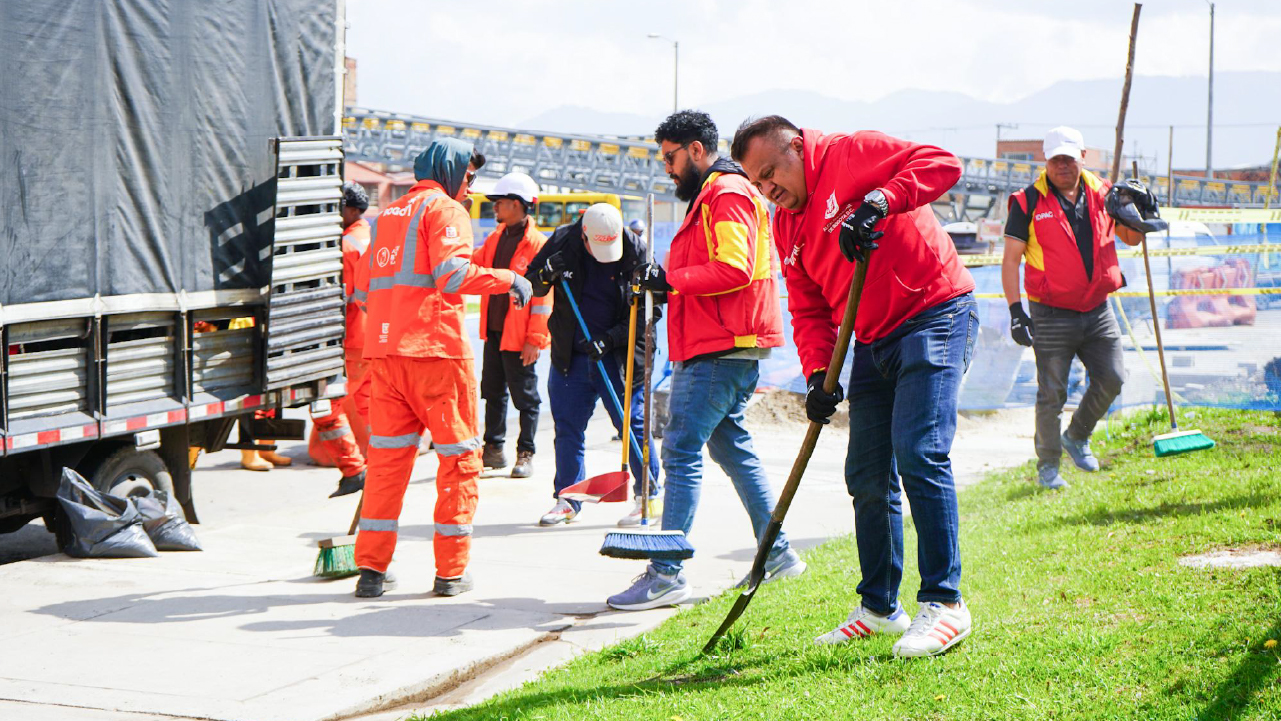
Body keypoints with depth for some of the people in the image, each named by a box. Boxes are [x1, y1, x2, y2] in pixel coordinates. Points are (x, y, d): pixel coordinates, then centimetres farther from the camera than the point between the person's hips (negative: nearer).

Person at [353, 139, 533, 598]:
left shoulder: (388, 214, 21)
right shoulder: (444, 209, -2)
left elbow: (367, 289, 24)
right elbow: (452, 273, -18)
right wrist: (509, 279, -9)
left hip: (384, 350, 7)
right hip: (436, 350, -7)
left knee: (387, 457, 9)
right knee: (459, 457, 3)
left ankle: (371, 569, 6)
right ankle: (451, 572, 3)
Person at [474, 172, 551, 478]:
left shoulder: (537, 244, -13)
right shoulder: (495, 239, 11)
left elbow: (543, 296, -15)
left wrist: (535, 338, -18)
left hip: (519, 335, -8)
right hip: (494, 329, 8)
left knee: (524, 395, 2)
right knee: (493, 391, 15)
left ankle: (525, 454, 10)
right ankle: (494, 449, 25)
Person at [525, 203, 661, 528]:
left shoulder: (636, 251, -10)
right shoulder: (562, 242, -4)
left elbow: (650, 309, -7)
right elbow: (530, 286, 6)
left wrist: (609, 339, -16)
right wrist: (546, 275, -18)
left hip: (619, 356, -3)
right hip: (571, 357, 3)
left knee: (632, 423, -2)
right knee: (567, 428, 6)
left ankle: (649, 497, 10)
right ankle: (567, 499, 18)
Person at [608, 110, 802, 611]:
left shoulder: (727, 193, -10)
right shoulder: (710, 196, 23)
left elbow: (734, 270, -23)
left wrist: (670, 279, -19)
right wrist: (668, 283, 14)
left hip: (722, 349, -11)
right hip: (717, 345, 11)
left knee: (681, 450, -12)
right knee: (730, 447, 16)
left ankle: (668, 572, -13)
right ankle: (777, 553, 22)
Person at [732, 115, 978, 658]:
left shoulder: (852, 154, -6)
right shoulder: (787, 226, 16)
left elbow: (942, 164, -18)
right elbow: (808, 309, 14)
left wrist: (878, 201, -29)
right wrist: (818, 374, -2)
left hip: (935, 316, -8)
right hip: (873, 343, 9)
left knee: (918, 453, -19)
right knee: (867, 475, 8)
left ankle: (944, 603, -14)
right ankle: (879, 607, 21)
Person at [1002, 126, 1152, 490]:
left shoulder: (1101, 193, 6)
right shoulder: (1029, 202, -6)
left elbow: (1131, 238, 17)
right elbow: (1011, 259, -6)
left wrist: (1143, 214, -5)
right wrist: (1016, 309, -15)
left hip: (1097, 310, 4)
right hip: (1051, 315, -4)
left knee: (1112, 379, 3)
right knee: (1052, 393, -3)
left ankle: (1077, 437, 27)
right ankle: (1048, 465, 12)